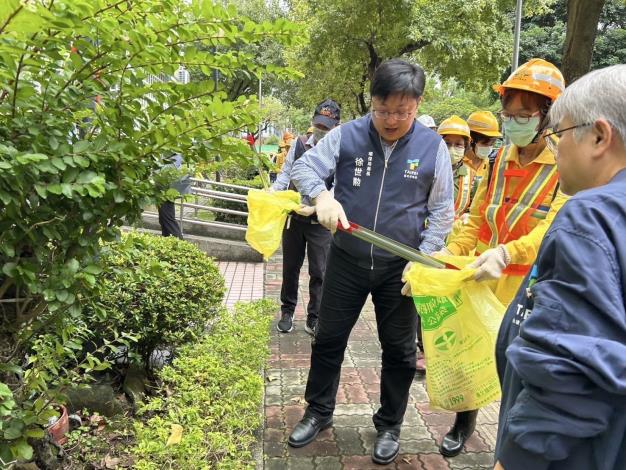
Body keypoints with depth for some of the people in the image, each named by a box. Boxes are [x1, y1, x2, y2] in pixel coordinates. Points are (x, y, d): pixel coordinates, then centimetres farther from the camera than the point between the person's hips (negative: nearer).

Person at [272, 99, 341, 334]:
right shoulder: (299, 144, 0)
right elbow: (285, 174, 6)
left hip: (320, 222, -3)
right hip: (293, 217, 3)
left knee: (319, 272, 5)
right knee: (290, 267, 15)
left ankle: (314, 319, 20)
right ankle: (287, 311, 32)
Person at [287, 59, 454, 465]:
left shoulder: (433, 146, -6)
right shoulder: (347, 135, -7)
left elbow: (442, 211, -1)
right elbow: (304, 167, -5)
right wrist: (322, 195, -28)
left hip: (401, 266, 0)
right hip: (347, 259, 1)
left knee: (399, 350, 12)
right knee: (328, 339, 13)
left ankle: (389, 426, 34)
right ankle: (319, 412, 35)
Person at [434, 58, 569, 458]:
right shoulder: (500, 160, 6)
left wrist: (506, 253, -39)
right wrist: (448, 253, -5)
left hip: (531, 288, -5)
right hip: (484, 280, 5)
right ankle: (464, 426, 38)